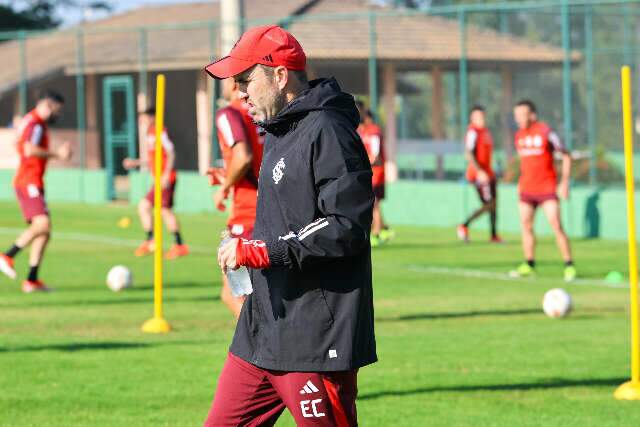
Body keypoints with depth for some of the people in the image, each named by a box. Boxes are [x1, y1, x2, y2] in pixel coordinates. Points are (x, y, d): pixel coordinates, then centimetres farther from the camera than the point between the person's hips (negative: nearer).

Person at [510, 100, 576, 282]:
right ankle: (529, 265, 16)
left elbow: (566, 156, -5)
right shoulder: (519, 135, 9)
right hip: (526, 189, 6)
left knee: (556, 226, -12)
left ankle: (569, 266, -7)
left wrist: (564, 182, -11)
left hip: (547, 189, -6)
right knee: (526, 226, 6)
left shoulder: (546, 132, -10)